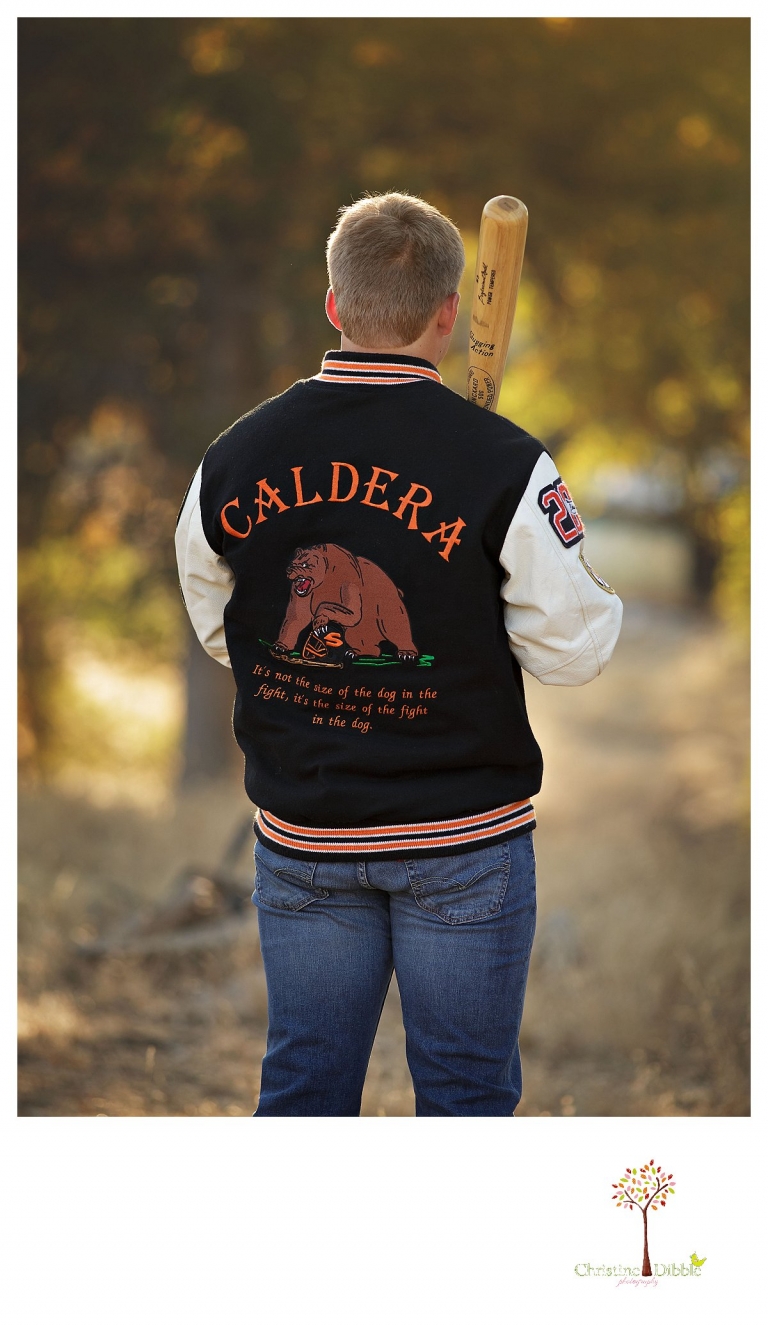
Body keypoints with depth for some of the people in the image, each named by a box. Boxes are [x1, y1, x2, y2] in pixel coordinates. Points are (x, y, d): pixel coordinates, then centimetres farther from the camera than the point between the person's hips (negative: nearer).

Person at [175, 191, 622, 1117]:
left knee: (303, 1084, 13)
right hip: (463, 842, -3)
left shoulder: (231, 459, -3)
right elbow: (572, 651, -12)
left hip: (300, 836, 3)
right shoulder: (504, 466, -16)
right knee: (465, 1091, 9)